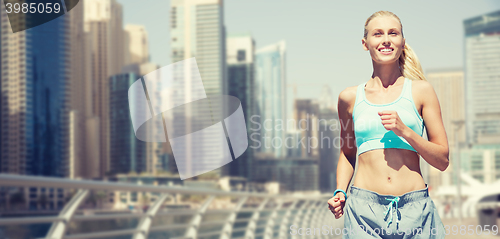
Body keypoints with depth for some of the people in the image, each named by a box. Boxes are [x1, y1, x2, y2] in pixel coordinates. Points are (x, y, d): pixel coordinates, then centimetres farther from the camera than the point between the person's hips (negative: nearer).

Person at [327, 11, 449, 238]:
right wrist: (340, 192, 5)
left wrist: (404, 130, -11)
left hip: (415, 209, 0)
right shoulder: (350, 97, 8)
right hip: (365, 209, 0)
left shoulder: (421, 91, 4)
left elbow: (442, 160, 3)